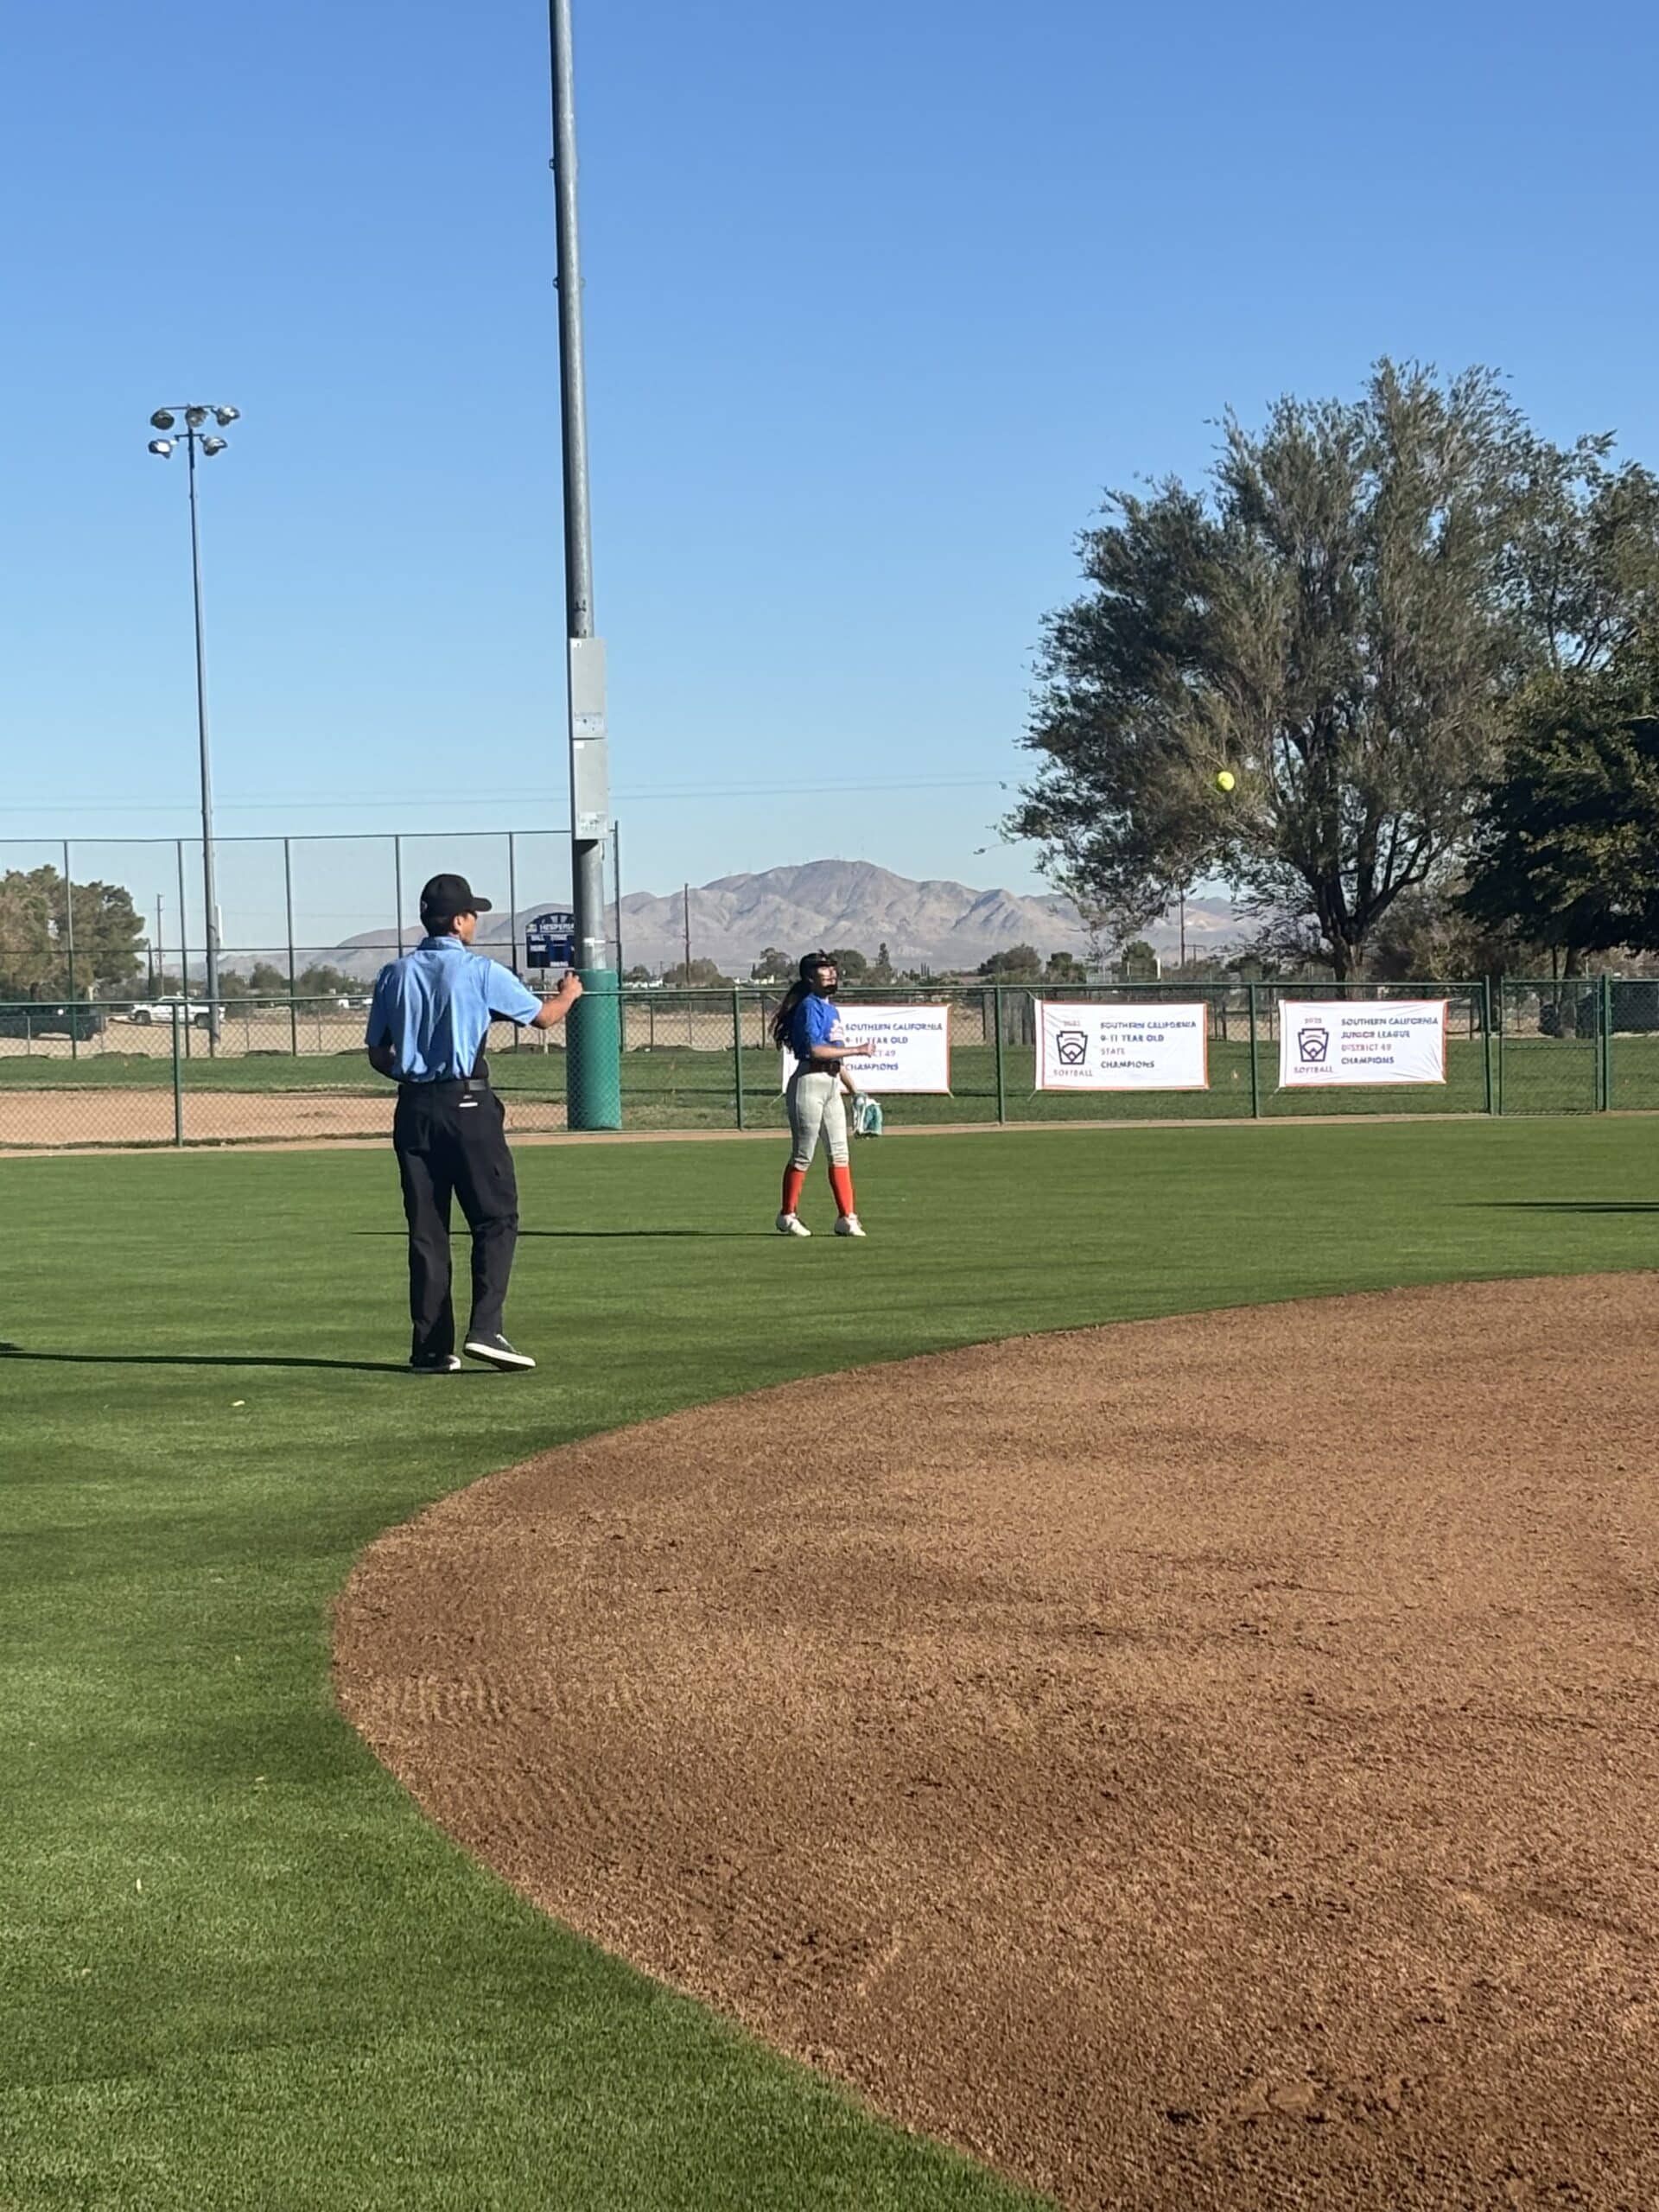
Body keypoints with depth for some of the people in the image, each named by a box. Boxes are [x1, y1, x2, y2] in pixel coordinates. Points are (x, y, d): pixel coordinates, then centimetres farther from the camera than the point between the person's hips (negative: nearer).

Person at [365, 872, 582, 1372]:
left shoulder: (395, 975, 8)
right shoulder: (480, 971, -5)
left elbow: (378, 1056, 10)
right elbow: (543, 1016, 6)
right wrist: (570, 994, 27)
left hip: (414, 1108, 5)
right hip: (467, 1105, -5)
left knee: (426, 1228, 7)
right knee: (495, 1218, 1)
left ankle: (431, 1346, 6)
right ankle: (485, 1328, -12)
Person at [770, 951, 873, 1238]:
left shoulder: (830, 1008, 18)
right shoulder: (809, 1006, -10)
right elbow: (815, 1050, -22)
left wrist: (854, 1090, 22)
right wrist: (857, 1050, -19)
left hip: (832, 1085, 9)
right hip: (809, 1083, -9)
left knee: (839, 1153, 5)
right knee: (803, 1154, -2)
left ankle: (846, 1217, 6)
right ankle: (788, 1216, 8)